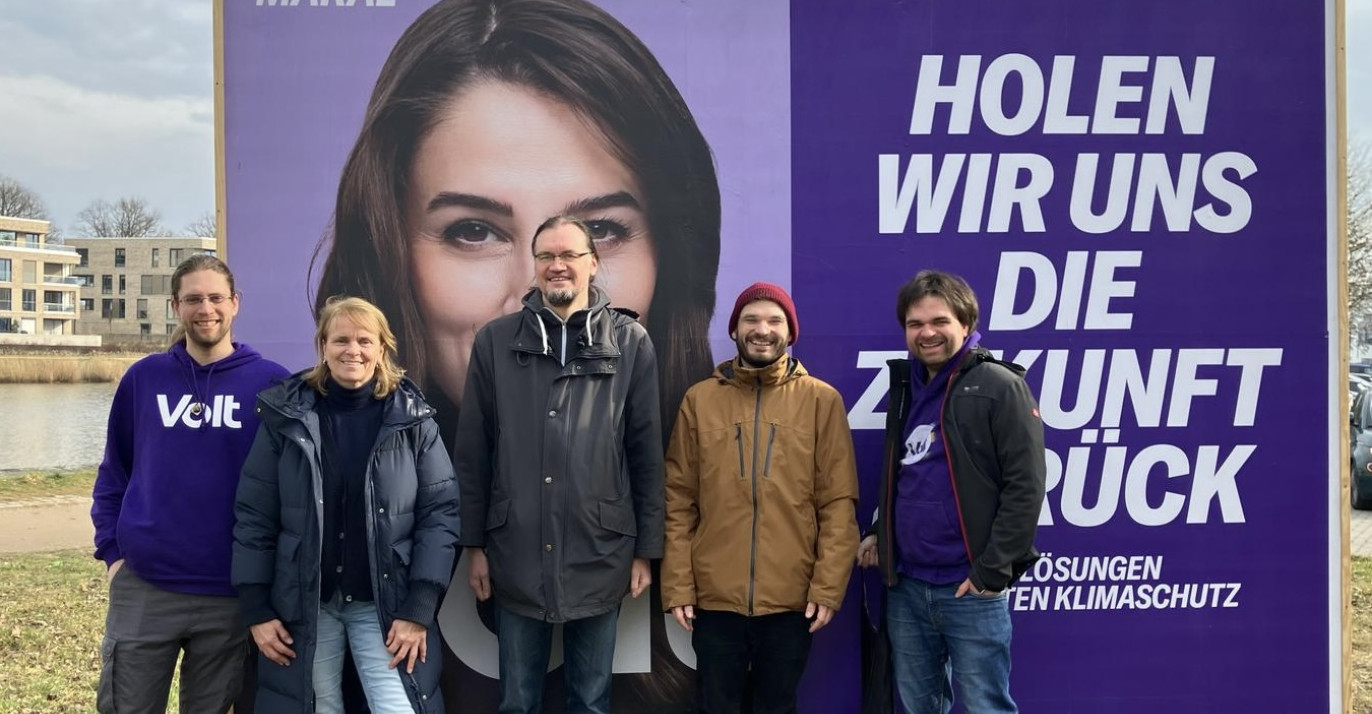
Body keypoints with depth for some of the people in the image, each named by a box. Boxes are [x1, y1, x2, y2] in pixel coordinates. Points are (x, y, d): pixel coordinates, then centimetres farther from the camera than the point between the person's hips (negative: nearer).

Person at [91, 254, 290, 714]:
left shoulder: (271, 383, -2)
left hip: (232, 593, -1)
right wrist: (111, 550, 3)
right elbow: (113, 473, 12)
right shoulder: (143, 378, 4)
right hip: (143, 588, 1)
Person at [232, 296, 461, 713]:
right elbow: (254, 516, 0)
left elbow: (440, 511, -5)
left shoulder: (412, 418, -2)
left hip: (386, 604, -1)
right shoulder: (287, 416, -1)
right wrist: (257, 609, -4)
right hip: (302, 604, 1)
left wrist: (419, 610, -10)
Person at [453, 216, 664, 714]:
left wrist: (647, 549, 1)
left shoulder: (630, 342, 0)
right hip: (517, 558, 1)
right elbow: (473, 452, 4)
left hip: (600, 557, 0)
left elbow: (647, 454, 1)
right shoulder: (496, 341, 2)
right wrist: (474, 544, 3)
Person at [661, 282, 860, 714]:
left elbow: (839, 503, -2)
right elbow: (679, 502, 3)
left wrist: (828, 586, -8)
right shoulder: (700, 400, 4)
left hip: (792, 599, 0)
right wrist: (677, 585, -3)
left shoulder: (822, 400, 1)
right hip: (714, 598, 1)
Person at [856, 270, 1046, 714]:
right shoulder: (905, 387, 13)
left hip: (970, 590, -6)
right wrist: (878, 533, 9)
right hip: (905, 587, 6)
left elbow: (1025, 486, -13)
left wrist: (992, 570, -16)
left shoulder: (999, 386, -8)